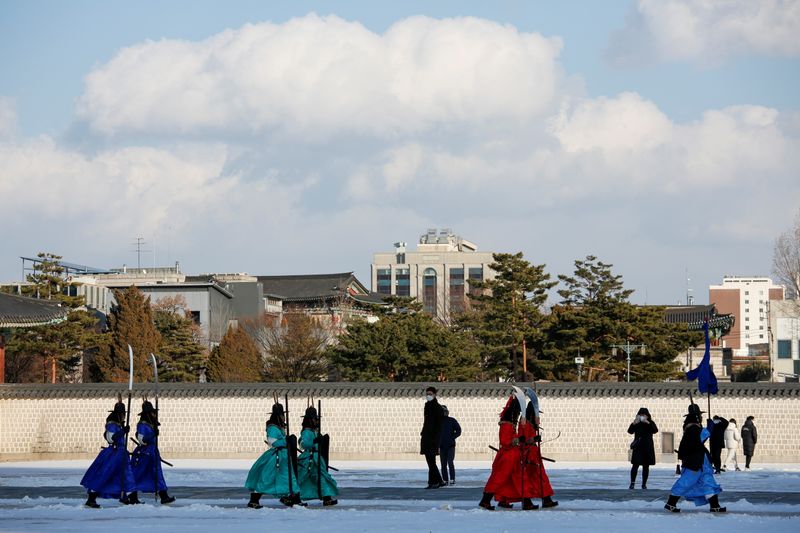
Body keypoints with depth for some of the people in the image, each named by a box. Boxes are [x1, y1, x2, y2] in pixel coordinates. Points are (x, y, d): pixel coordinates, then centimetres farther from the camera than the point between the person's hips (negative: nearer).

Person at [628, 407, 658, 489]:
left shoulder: (650, 423, 4)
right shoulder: (637, 424, 4)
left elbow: (655, 430, -14)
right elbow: (630, 431, -9)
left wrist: (648, 423, -27)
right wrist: (633, 424, -26)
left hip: (647, 448, 1)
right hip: (638, 447, -1)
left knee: (646, 466, 3)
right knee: (635, 465, -9)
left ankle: (644, 484, 10)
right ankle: (632, 483, -5)